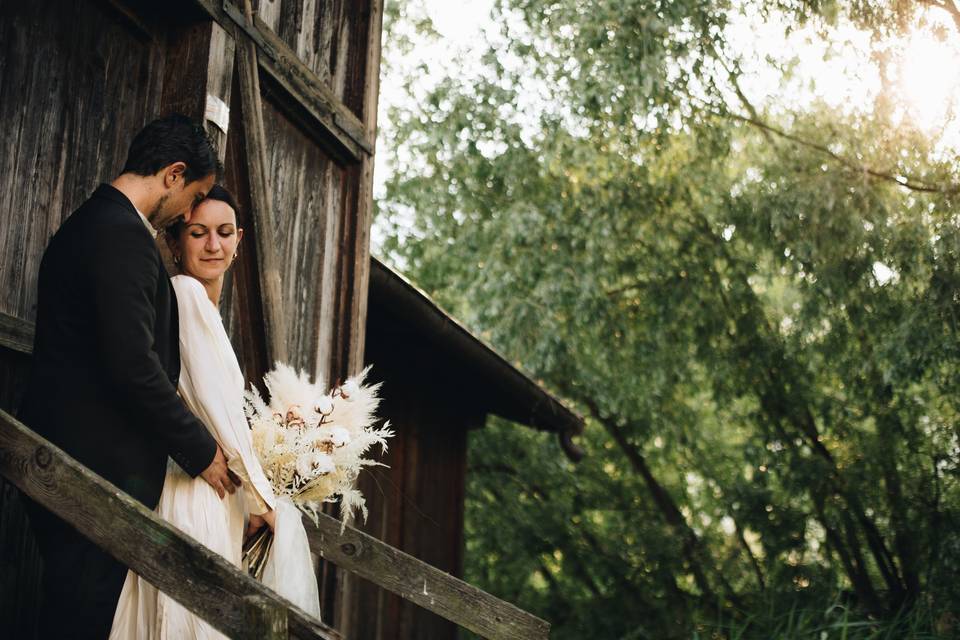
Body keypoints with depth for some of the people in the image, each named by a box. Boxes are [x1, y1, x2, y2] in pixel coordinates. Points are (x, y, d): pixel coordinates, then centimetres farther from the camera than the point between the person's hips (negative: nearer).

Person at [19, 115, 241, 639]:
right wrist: (201, 451, -12)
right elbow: (134, 364, -23)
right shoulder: (125, 234, -16)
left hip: (59, 456, 10)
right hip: (99, 464, -10)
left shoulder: (85, 222, 17)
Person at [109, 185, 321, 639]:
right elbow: (216, 408, -15)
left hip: (214, 496, 9)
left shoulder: (205, 305, 19)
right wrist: (261, 498, -10)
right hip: (195, 496, -9)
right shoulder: (186, 292, -10)